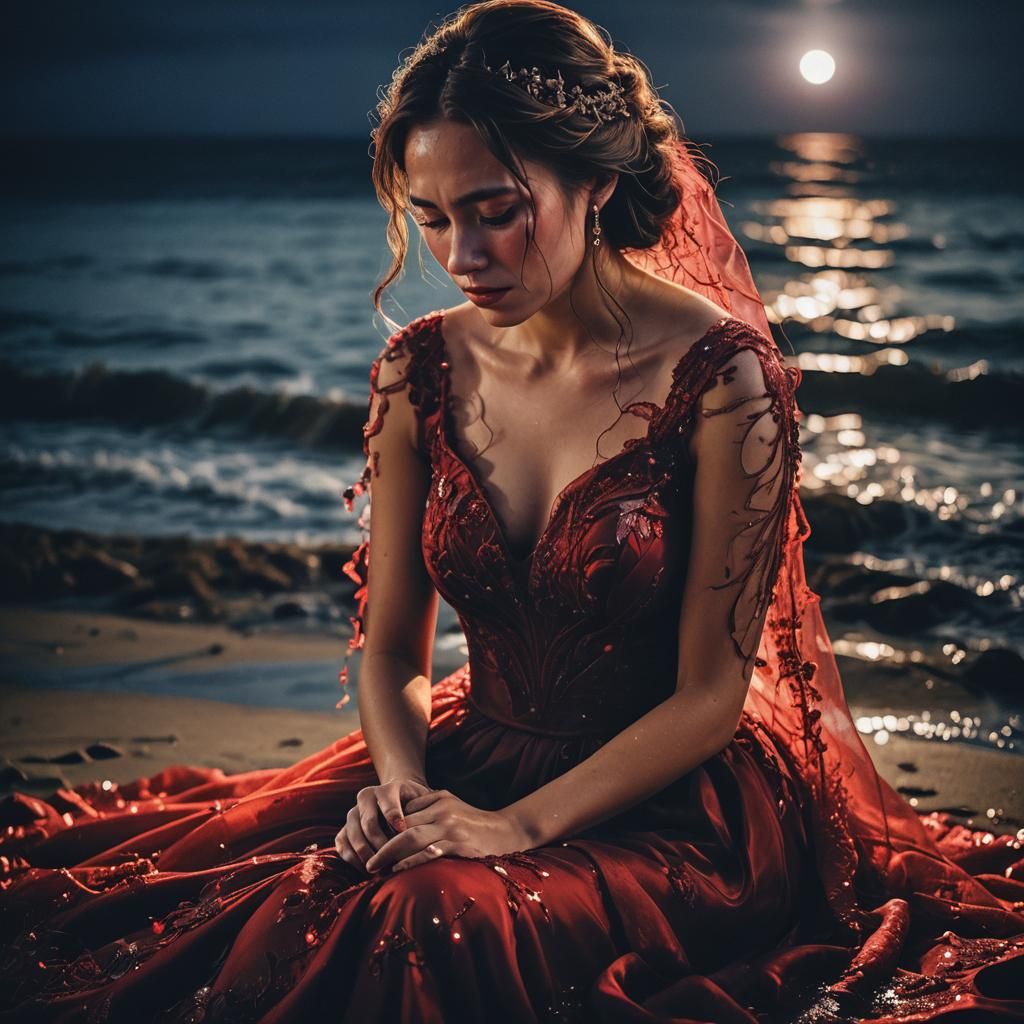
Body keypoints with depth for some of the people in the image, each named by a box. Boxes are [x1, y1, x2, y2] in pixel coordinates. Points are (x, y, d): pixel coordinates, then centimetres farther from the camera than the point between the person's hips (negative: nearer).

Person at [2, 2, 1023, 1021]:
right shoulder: (421, 368, 0)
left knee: (434, 927, -32)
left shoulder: (720, 375, -15)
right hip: (463, 769, 5)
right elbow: (389, 640, 7)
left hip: (666, 804, -4)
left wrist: (520, 825, -18)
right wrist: (400, 780, -13)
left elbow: (710, 692, -12)